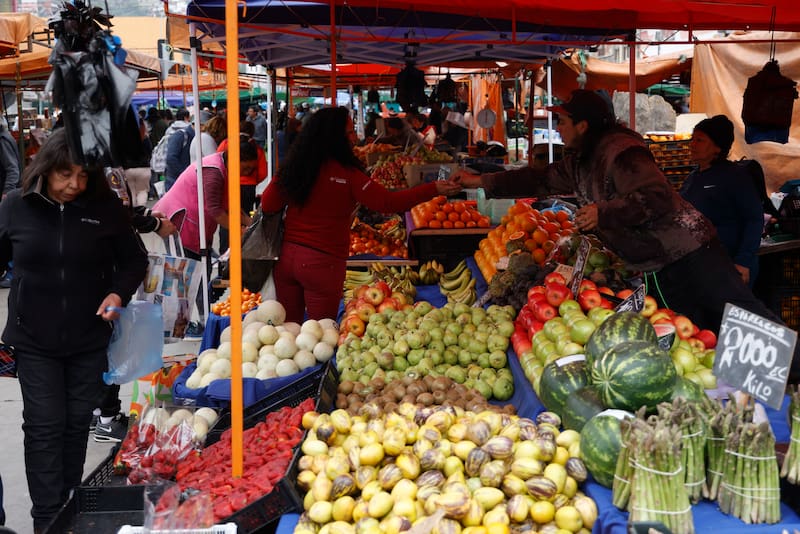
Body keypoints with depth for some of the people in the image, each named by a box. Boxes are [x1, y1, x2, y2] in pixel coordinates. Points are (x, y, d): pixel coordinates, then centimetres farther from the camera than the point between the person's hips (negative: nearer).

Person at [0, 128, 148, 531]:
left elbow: (134, 259, 5)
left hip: (89, 340, 1)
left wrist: (119, 292, -13)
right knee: (44, 427, 0)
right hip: (34, 341, -1)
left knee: (77, 423, 12)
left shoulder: (105, 207, -6)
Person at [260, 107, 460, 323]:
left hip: (286, 256, 5)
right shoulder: (346, 175, -13)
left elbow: (268, 205, 4)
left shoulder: (293, 167, 1)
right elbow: (387, 202, -16)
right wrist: (434, 190, -13)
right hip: (322, 262, -5)